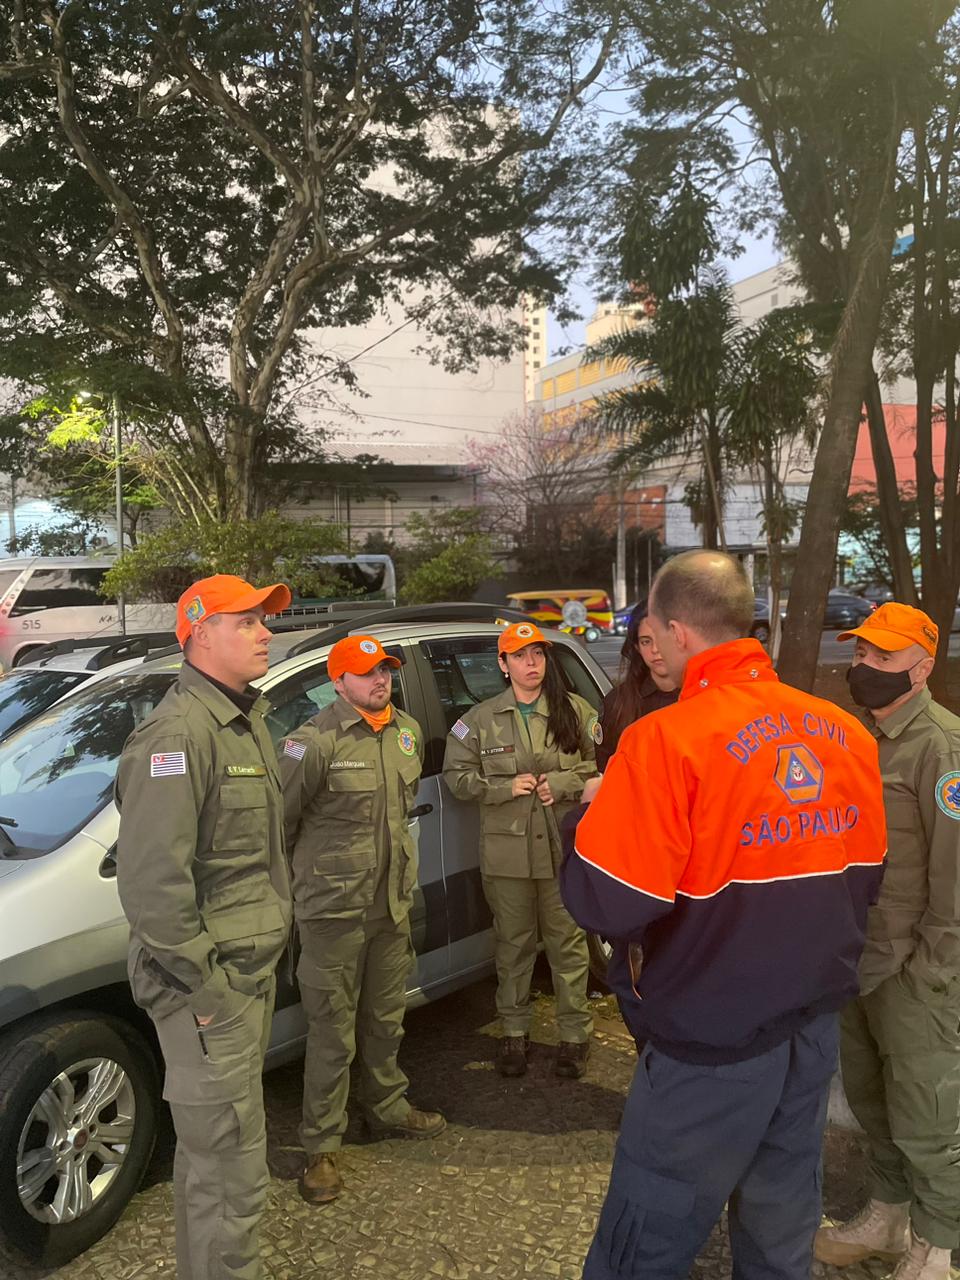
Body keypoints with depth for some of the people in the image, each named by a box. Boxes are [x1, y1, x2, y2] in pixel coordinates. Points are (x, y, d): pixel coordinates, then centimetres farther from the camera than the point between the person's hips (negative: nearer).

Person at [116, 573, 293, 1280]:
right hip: (209, 988, -10)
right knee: (231, 1173, 2)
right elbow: (150, 880, -27)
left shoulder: (246, 719, 11)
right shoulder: (179, 732, -21)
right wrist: (203, 982, -20)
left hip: (252, 972, 10)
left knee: (214, 1151, 24)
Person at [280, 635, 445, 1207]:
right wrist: (316, 861, -3)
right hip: (334, 908, -6)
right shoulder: (316, 742, -19)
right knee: (333, 1032, 3)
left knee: (386, 1019, 22)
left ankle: (388, 1107, 42)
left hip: (394, 901, 7)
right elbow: (279, 817, -14)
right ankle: (323, 1147, 19)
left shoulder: (408, 731, 4)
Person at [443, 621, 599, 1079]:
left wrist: (563, 783, -14)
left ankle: (574, 1033, 22)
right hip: (506, 851, 1)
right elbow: (455, 774, 3)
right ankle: (514, 1031, 27)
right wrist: (505, 786, -10)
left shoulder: (576, 711, 1)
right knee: (513, 944, 12)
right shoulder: (482, 718, 3)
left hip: (565, 847, -1)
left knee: (568, 942, 8)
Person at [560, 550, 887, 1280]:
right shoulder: (845, 732, 1)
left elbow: (606, 905, -22)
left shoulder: (669, 738, -21)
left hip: (713, 1041, -6)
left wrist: (590, 819, -4)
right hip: (815, 1028, 7)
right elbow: (862, 879, 12)